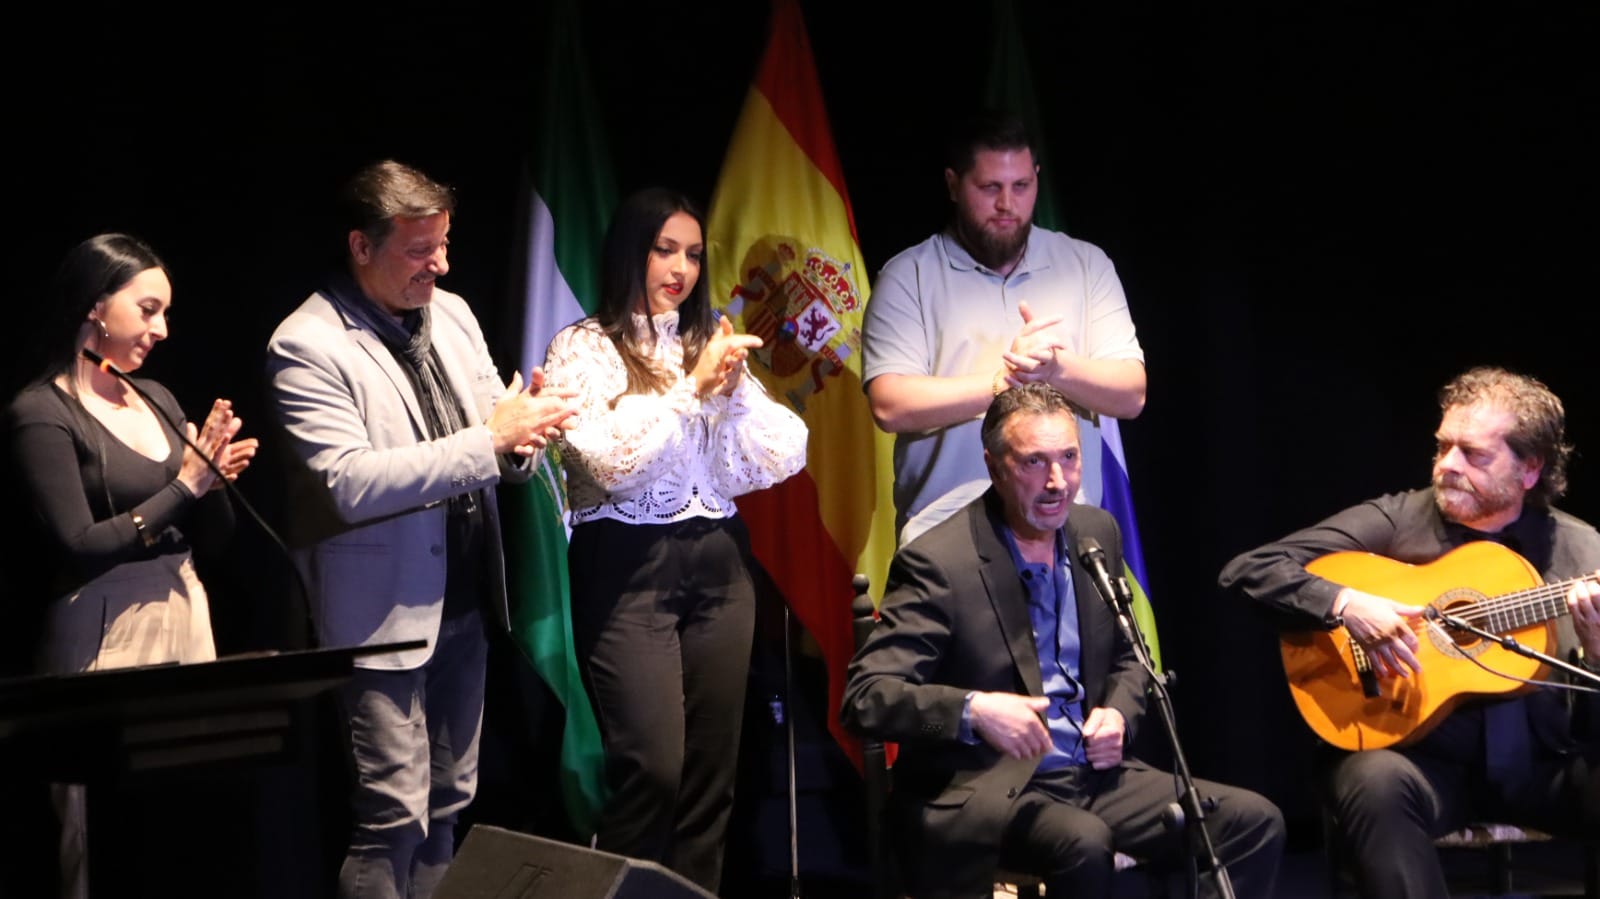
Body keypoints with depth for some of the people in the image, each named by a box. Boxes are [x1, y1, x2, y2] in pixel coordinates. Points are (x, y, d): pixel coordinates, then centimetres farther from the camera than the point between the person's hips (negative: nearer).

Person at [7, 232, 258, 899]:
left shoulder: (156, 399, 12)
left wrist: (216, 474, -6)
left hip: (186, 621, 7)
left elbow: (212, 537, 15)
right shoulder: (41, 414, -8)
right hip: (108, 639, -7)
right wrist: (185, 485, -12)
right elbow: (79, 545, -15)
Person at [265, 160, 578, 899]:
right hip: (385, 612, -7)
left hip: (465, 599, 7)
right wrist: (490, 439, -23)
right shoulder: (307, 347, -14)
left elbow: (494, 452, 15)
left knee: (447, 803, 14)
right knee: (393, 817, -5)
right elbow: (350, 484, -23)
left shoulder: (450, 314, 9)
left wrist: (525, 422, -10)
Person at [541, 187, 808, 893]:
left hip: (719, 565, 5)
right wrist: (692, 387, -12)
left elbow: (784, 458, 8)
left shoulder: (711, 346, 14)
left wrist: (733, 388, -6)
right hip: (629, 567, -5)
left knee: (712, 767, 5)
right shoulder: (582, 348, 0)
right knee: (652, 767, -13)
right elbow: (610, 458, -15)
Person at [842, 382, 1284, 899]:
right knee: (1083, 844, -36)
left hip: (1090, 774, 7)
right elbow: (865, 696, -19)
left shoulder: (1098, 533, 8)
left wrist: (1117, 713, 1)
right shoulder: (937, 562, -13)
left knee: (1255, 824, -6)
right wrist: (972, 710, -34)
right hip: (976, 791, -7)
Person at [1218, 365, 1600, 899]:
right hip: (1419, 755, -2)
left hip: (1544, 768, 2)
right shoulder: (1395, 521, 0)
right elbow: (1247, 570, -7)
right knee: (1377, 783, -36)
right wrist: (1345, 603, -23)